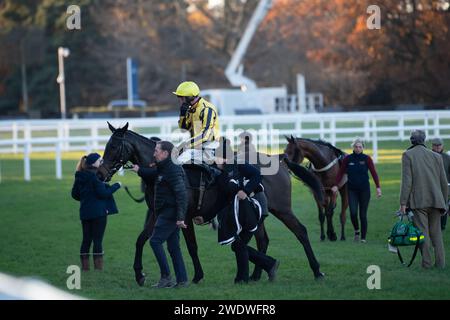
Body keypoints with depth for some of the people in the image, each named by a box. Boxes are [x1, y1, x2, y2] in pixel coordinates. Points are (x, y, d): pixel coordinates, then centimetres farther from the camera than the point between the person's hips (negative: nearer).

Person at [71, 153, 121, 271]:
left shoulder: (79, 177, 7)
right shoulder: (95, 176, -16)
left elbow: (74, 194, 13)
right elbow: (103, 193, -17)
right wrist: (116, 186, -5)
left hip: (85, 212, 7)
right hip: (98, 212, -7)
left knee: (86, 240, 10)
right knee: (98, 240, -3)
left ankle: (85, 268, 11)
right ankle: (98, 269, -4)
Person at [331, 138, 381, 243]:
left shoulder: (367, 159, -3)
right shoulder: (348, 159, 1)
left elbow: (374, 173, -7)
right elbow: (341, 172, 2)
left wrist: (378, 187, -17)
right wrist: (336, 185, -11)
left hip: (364, 190, -1)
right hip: (352, 190, 1)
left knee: (363, 214, 2)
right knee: (353, 212, -12)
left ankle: (363, 237, 12)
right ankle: (356, 231, 16)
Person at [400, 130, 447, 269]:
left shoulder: (408, 155, -1)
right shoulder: (436, 156, 11)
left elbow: (407, 180, -8)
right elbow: (443, 181, 12)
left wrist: (403, 202, -8)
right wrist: (444, 202, 20)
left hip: (418, 201, -4)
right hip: (436, 200, 4)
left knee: (422, 231, -2)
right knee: (436, 232, 9)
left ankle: (427, 262, -6)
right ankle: (440, 262, 4)